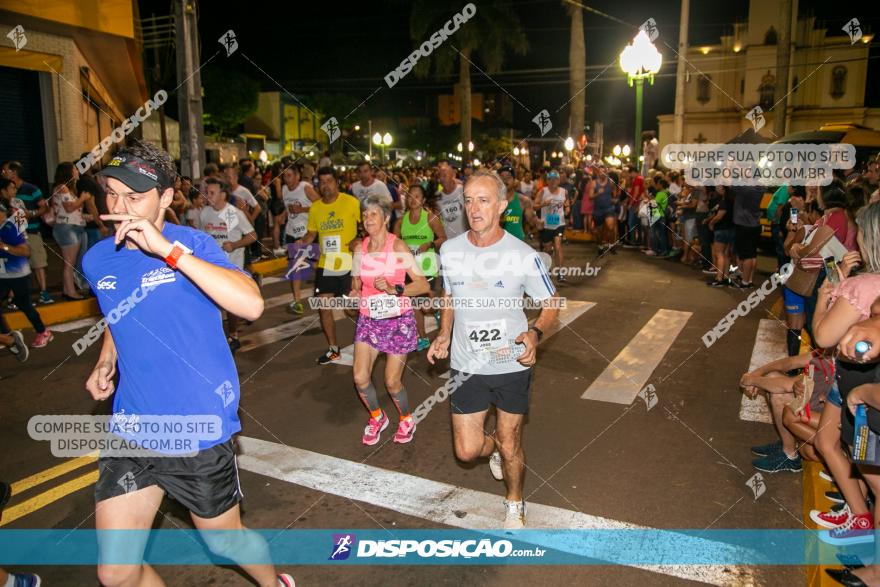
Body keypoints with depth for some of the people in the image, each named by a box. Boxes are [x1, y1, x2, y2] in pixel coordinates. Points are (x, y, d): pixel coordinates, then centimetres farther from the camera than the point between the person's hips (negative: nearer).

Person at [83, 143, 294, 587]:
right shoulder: (97, 259, 2)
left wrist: (168, 249, -33)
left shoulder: (192, 244, -13)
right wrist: (106, 360, 5)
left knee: (223, 540, 16)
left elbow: (251, 305, -31)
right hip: (133, 432, 5)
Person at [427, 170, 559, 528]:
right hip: (466, 366, 2)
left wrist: (536, 332, -23)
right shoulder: (449, 250, -3)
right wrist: (444, 335, 0)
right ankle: (494, 448, 42)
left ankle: (515, 504, 41)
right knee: (467, 451, 4)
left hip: (512, 365, -2)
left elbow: (550, 304, -3)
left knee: (510, 446, 11)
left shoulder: (524, 255, -13)